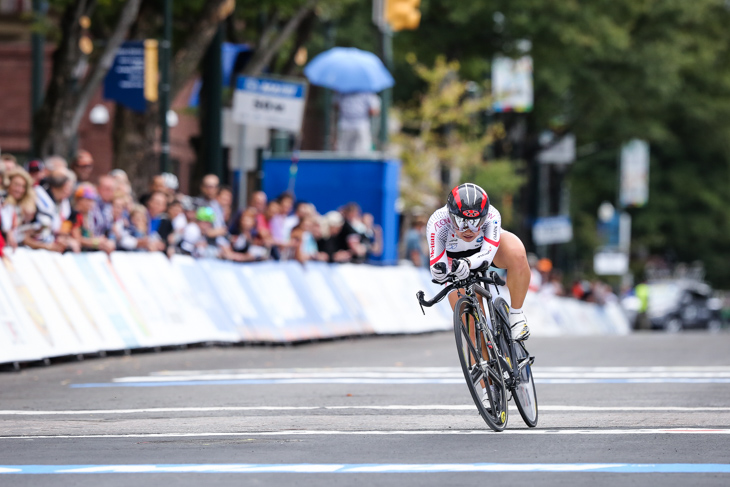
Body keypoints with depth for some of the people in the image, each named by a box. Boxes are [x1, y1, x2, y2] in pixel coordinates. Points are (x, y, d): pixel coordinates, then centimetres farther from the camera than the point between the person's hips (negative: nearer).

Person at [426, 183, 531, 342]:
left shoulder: (491, 215, -38)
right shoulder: (437, 223, -38)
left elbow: (487, 256, -47)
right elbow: (437, 263, -40)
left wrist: (468, 263, -68)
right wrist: (440, 270, -64)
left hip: (488, 245, -1)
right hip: (455, 255, 1)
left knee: (517, 254, -37)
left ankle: (516, 314, -20)